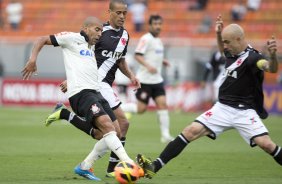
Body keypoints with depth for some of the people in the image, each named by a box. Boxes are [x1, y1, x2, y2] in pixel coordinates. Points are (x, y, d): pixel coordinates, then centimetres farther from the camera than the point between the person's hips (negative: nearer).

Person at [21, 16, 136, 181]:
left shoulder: (92, 47, 25)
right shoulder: (73, 38, 4)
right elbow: (42, 40, 4)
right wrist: (33, 59, -10)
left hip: (96, 92, 9)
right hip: (81, 93, -9)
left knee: (116, 132, 3)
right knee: (107, 125, -26)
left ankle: (84, 167, 12)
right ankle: (128, 163, -35)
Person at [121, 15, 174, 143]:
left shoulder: (158, 41, 17)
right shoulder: (146, 39, -11)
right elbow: (137, 55, -20)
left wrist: (161, 61, 15)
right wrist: (148, 66, -33)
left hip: (157, 79, 8)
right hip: (145, 80, -8)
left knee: (162, 104, -6)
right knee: (141, 108, -6)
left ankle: (165, 135, -6)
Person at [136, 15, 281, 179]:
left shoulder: (251, 57, -17)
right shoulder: (232, 53, 6)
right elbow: (223, 51, 33)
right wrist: (218, 34, 16)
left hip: (244, 112, -6)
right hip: (223, 108, 6)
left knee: (266, 144, -22)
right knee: (191, 131, -6)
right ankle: (155, 167, -9)